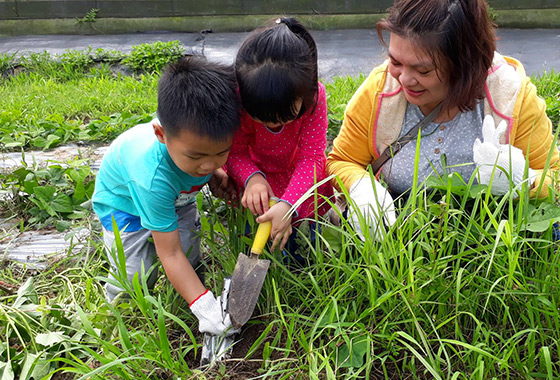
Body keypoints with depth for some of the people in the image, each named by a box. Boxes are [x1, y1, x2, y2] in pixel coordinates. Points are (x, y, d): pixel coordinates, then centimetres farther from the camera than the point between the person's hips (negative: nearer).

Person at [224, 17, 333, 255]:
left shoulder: (314, 95, -29)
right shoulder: (240, 99, -29)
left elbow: (311, 157, -27)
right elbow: (236, 152, -18)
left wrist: (288, 205, -40)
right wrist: (251, 177, -41)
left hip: (300, 177, 1)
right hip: (259, 175, 0)